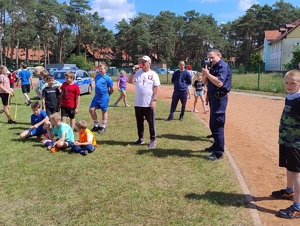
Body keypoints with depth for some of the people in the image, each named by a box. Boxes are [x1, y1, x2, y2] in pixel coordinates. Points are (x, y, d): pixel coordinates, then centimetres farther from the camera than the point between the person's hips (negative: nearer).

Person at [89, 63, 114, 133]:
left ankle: (103, 127, 18)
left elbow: (112, 89, -5)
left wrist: (107, 95, 7)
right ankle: (96, 125, 18)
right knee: (91, 110, 3)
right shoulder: (97, 76, 9)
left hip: (104, 97, -6)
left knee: (104, 111, 5)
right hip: (96, 96, 6)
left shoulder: (107, 78, -10)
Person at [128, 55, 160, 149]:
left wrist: (154, 100, -15)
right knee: (139, 122, 13)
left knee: (151, 123, 2)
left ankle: (152, 140, 12)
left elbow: (156, 88, -7)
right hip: (138, 103, 4)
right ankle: (140, 138, 26)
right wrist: (133, 71, -10)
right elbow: (129, 81, -2)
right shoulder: (137, 73, 8)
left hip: (149, 104, -4)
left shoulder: (153, 74, -3)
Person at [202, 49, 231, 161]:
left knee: (217, 124, -11)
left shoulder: (223, 66, -13)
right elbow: (205, 82, 13)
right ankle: (216, 145, 33)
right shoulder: (213, 67, 16)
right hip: (213, 97, 10)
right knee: (213, 124, 18)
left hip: (219, 98, -10)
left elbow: (219, 83, -26)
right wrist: (205, 72, -5)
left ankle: (218, 152, -7)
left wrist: (207, 73, -20)